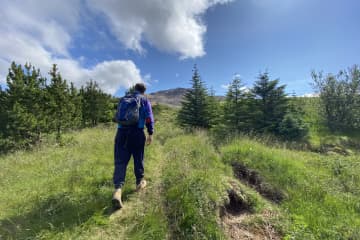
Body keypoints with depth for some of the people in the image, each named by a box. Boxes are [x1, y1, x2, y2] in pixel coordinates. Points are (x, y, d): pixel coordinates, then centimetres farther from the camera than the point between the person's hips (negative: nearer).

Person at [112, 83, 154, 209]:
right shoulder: (144, 100, 7)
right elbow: (149, 118, -3)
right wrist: (150, 133, 0)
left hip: (121, 132, 3)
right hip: (137, 132, -2)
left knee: (120, 161, 1)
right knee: (138, 158, 14)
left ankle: (118, 189, -12)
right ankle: (140, 182, 29)